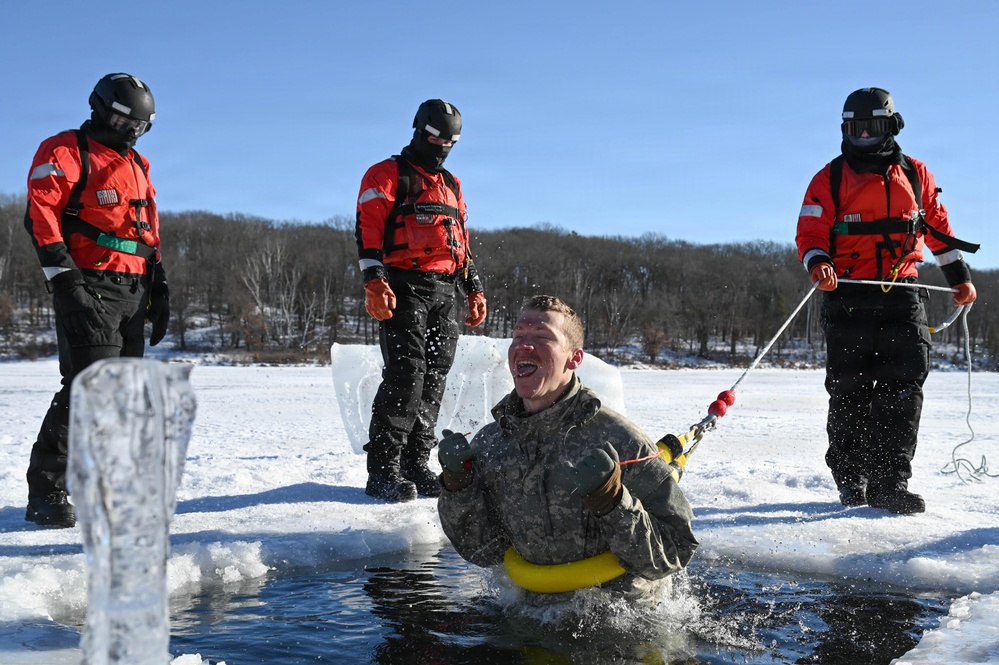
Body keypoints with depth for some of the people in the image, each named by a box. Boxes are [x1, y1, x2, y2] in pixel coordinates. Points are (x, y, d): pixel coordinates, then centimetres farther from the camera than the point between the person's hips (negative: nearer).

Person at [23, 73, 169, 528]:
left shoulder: (137, 166, 23)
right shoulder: (64, 152, -1)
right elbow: (40, 214, -12)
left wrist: (158, 286, 18)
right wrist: (63, 278, -21)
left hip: (132, 293, 8)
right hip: (88, 287, -8)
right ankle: (45, 493, -9)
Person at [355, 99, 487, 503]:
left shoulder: (451, 186, 25)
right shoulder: (386, 175, 3)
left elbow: (461, 243, 28)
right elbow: (368, 229, -8)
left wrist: (474, 289, 20)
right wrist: (374, 281, -20)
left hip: (445, 293, 7)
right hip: (405, 289, -7)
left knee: (434, 379, 4)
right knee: (405, 375, -14)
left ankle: (415, 466, 10)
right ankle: (383, 471, -11)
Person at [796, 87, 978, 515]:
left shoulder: (915, 175, 13)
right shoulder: (830, 179, 6)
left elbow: (938, 227, 21)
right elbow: (811, 231, -2)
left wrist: (959, 275, 21)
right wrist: (818, 263, -22)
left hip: (902, 293, 2)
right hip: (848, 298, -1)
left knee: (903, 385, -8)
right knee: (850, 392, 1)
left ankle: (889, 482, -6)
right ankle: (850, 480, 14)